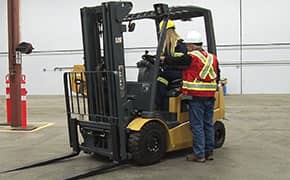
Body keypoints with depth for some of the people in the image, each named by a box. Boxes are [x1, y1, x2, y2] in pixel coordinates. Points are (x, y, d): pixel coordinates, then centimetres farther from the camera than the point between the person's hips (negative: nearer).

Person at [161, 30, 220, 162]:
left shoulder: (191, 57, -10)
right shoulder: (212, 57, 11)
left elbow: (176, 62, -3)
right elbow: (217, 76, 17)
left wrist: (163, 59, 13)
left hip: (196, 97, -7)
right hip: (210, 97, 7)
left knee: (197, 126, -1)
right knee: (208, 124, 13)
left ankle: (199, 155, 2)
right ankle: (209, 152, 20)